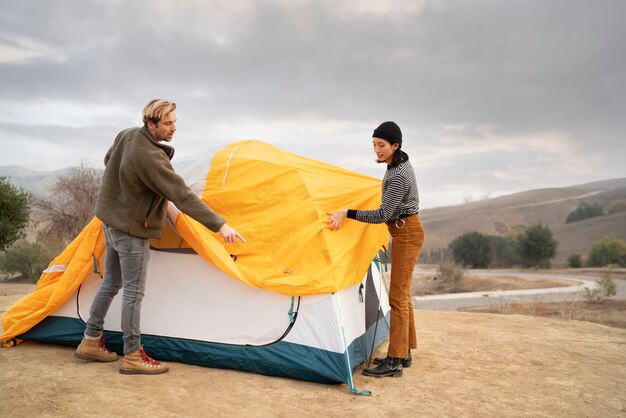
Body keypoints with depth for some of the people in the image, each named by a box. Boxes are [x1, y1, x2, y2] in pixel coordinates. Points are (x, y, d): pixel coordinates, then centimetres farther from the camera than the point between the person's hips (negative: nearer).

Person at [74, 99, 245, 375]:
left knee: (111, 284, 19)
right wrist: (219, 225, -32)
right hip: (131, 229, -9)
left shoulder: (127, 135, 1)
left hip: (112, 222, 10)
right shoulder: (150, 157, -27)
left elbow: (109, 161, 21)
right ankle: (133, 357, 9)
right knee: (133, 292, -1)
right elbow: (183, 197, -32)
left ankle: (91, 343, 30)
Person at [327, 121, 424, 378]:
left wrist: (347, 213, -28)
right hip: (406, 231, 10)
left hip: (406, 233, -10)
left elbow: (383, 215, -26)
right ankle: (404, 353, 20)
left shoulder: (398, 175, -23)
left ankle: (394, 361, -5)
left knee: (398, 296, -10)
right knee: (403, 294, 12)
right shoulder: (398, 165, 8)